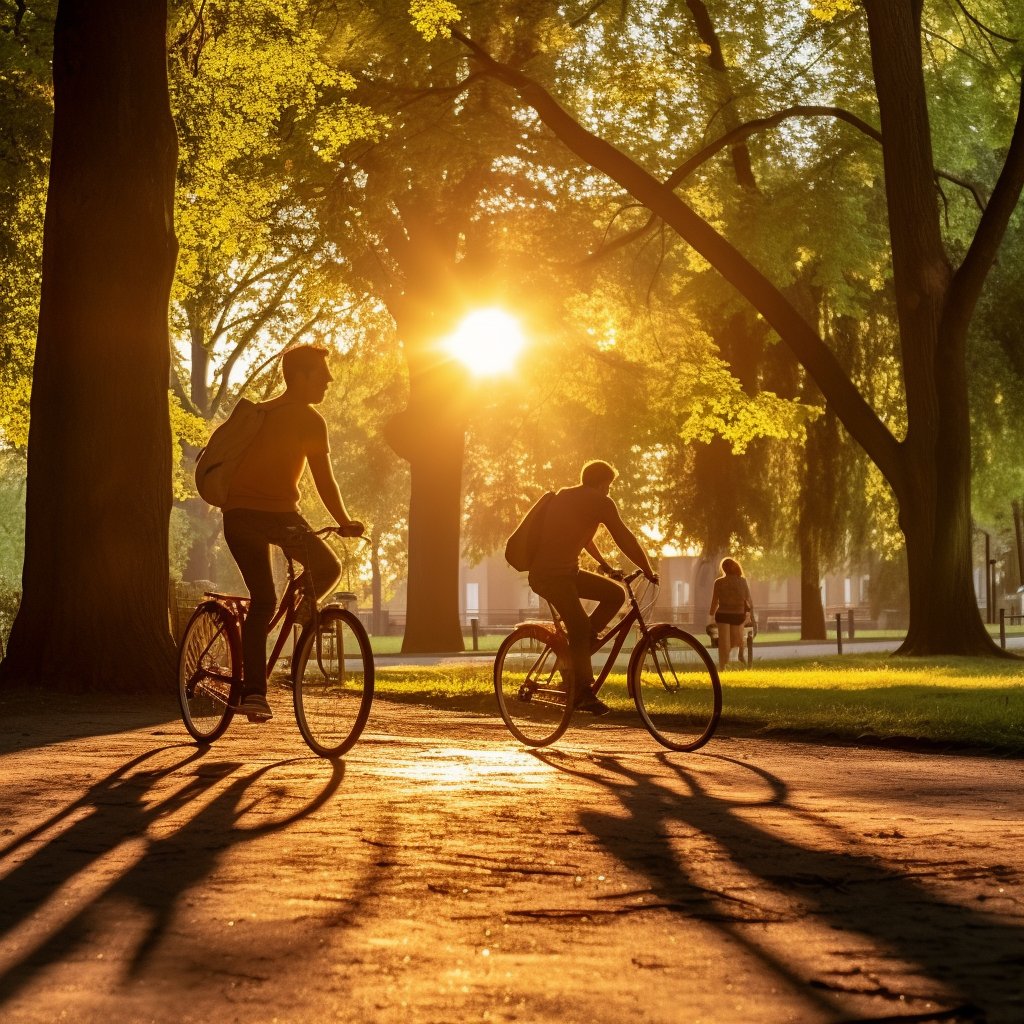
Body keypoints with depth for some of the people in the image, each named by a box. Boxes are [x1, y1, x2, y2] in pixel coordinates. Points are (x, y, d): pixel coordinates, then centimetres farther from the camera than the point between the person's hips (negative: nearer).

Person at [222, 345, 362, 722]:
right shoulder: (308, 419, -3)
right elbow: (324, 481, -7)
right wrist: (345, 522, 4)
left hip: (237, 515, 6)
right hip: (276, 514, -6)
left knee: (261, 602, 11)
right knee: (329, 567, 20)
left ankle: (253, 691, 3)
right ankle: (304, 603, -5)